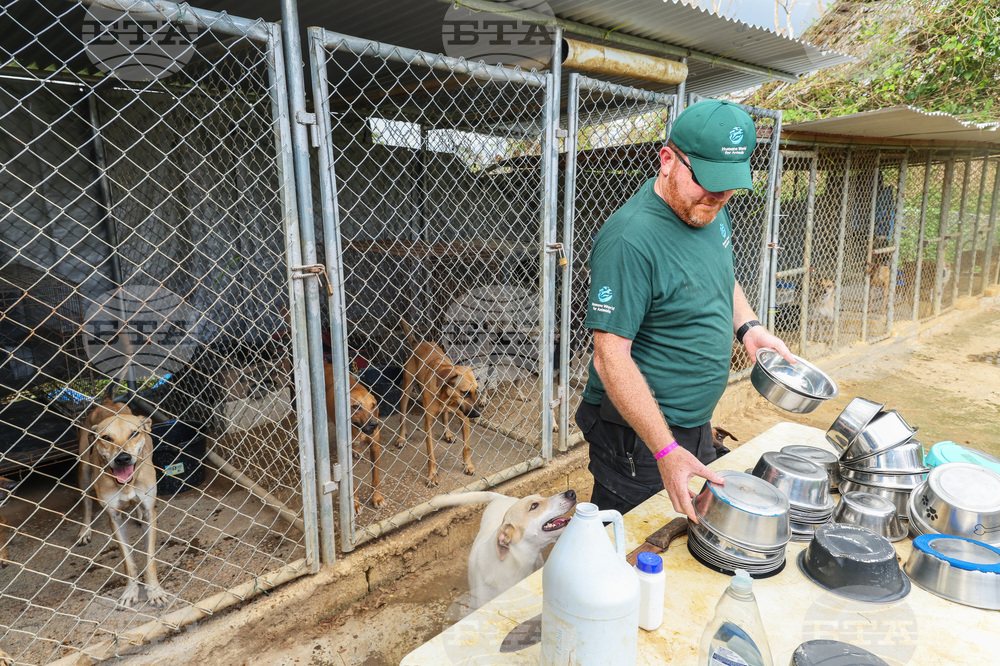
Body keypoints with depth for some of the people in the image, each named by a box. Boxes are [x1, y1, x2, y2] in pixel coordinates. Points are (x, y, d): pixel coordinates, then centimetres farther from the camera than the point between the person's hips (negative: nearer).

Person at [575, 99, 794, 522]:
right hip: (639, 434, -8)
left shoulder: (711, 210, 2)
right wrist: (666, 451, -30)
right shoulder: (630, 239, -26)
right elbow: (611, 358, -28)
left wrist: (747, 326, 2)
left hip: (697, 424, 9)